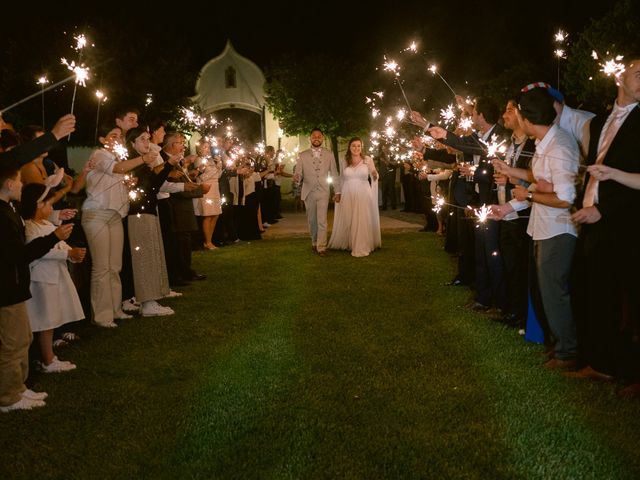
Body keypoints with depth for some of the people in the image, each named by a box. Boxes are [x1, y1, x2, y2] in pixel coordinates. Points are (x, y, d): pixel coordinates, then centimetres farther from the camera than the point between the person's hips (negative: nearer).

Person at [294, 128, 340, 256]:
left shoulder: (329, 154, 3)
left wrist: (337, 192, 5)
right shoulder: (302, 155, 2)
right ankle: (314, 243, 26)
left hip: (323, 192, -1)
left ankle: (321, 247, -8)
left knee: (322, 221, -11)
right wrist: (296, 177, -25)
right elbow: (298, 173, -1)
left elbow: (334, 174, 6)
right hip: (308, 192, 1)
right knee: (312, 220, 10)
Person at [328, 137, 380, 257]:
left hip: (363, 195, -2)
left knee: (362, 221, -2)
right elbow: (341, 180, 12)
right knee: (347, 221, 6)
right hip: (348, 195, 2)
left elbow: (374, 178, 3)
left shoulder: (368, 160, 1)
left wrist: (375, 175, -19)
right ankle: (347, 244, 20)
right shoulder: (344, 162, 6)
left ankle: (362, 247, 5)